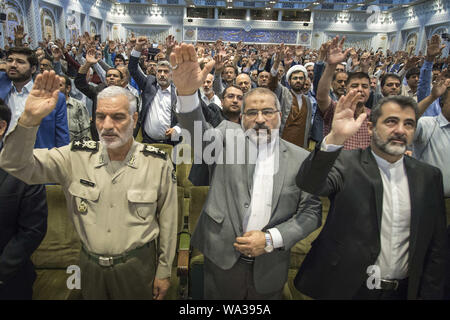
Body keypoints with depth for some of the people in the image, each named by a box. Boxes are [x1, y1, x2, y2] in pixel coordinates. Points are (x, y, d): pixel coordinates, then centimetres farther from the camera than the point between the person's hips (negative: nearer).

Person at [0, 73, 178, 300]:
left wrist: (164, 271, -1)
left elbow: (167, 222, -6)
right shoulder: (77, 156, -8)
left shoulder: (158, 163, -13)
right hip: (90, 266, 3)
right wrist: (30, 119, -32)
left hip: (137, 267, -2)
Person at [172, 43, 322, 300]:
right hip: (222, 258, 0)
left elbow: (311, 212, -1)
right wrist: (187, 92, -40)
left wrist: (271, 239, -13)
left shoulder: (300, 158, -2)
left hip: (269, 268, 1)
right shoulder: (228, 137, -2)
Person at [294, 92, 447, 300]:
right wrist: (335, 138, -42)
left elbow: (435, 246, 5)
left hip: (402, 291, 3)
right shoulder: (346, 163, -9)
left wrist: (429, 294, 3)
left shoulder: (429, 176, 2)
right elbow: (309, 183, -29)